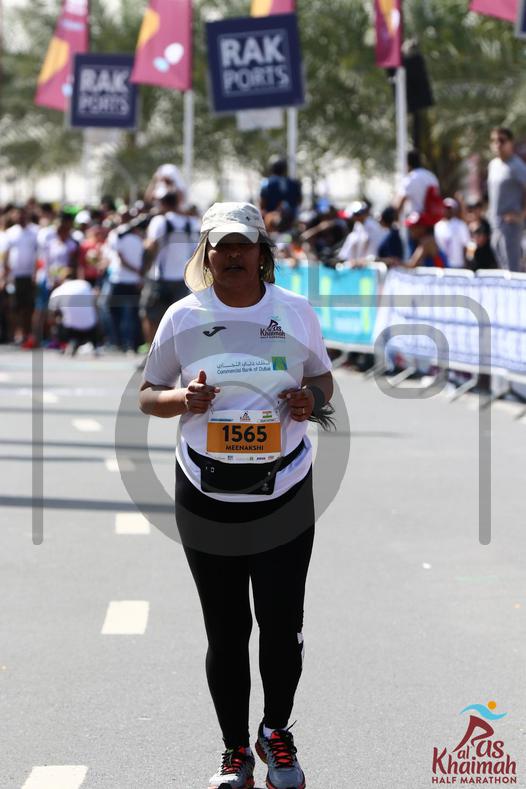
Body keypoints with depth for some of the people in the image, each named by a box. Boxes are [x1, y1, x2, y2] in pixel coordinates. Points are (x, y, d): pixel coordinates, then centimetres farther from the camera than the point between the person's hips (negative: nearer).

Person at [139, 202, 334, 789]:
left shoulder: (295, 311, 2)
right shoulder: (184, 316, 0)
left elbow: (323, 378, 15)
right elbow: (148, 396, 7)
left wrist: (311, 398, -8)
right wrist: (182, 399, -15)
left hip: (284, 496, 0)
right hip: (207, 497, 0)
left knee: (282, 626, 1)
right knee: (226, 630, 5)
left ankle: (277, 733, 25)